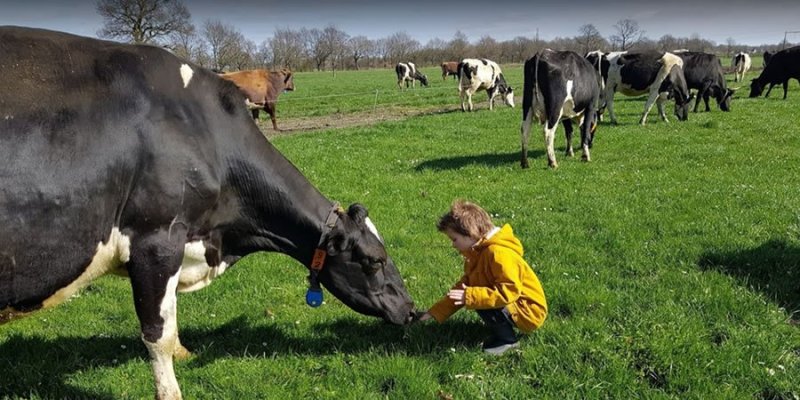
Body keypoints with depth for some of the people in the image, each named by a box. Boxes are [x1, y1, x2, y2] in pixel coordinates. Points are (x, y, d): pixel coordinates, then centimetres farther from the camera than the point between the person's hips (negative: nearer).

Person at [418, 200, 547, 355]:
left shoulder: (498, 253, -26)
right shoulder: (479, 251, 5)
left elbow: (509, 291, -34)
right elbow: (463, 286, 9)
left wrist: (471, 296, -36)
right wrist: (436, 312, 5)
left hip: (529, 311, -10)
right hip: (513, 305, 10)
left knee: (481, 300, -28)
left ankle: (507, 339, -6)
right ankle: (501, 330, 12)